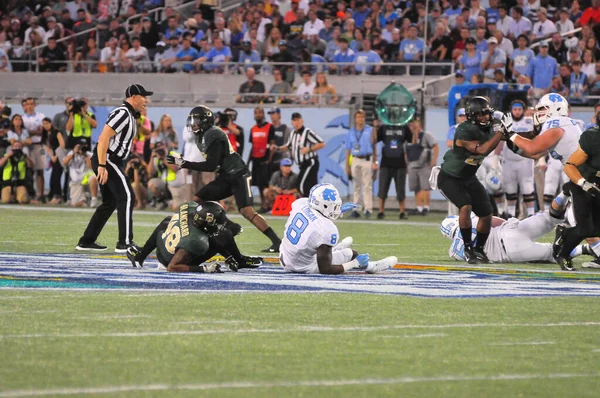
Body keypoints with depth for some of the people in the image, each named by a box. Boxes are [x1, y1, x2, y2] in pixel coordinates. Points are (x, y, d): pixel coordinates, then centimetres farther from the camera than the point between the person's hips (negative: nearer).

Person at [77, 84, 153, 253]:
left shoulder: (130, 116, 18)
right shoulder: (122, 113, -14)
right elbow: (104, 138, -22)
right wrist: (102, 166, -27)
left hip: (111, 162, 11)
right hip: (106, 160, -11)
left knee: (110, 202, 15)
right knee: (127, 197, -13)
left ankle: (86, 242, 19)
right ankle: (125, 243, -15)